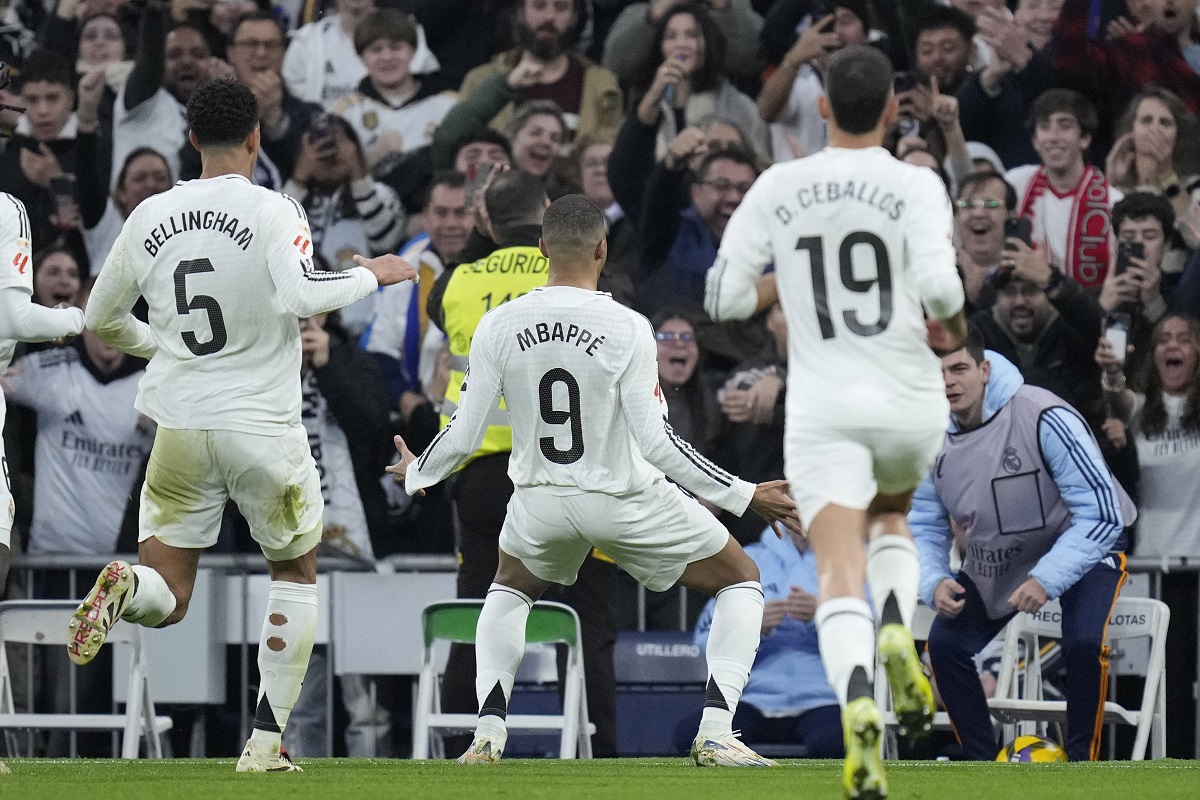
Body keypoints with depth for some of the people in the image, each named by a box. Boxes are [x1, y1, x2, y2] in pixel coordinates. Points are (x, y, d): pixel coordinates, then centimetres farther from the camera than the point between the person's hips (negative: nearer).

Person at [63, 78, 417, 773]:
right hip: (263, 426, -3)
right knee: (296, 571, 20)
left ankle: (127, 589, -28)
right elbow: (297, 298, -24)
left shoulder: (150, 217, 5)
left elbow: (102, 319, 15)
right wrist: (370, 275, -8)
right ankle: (267, 739, 13)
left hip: (179, 426, 3)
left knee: (166, 599, 9)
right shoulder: (274, 212, -9)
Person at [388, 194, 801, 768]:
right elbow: (657, 444, -21)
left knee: (510, 588, 35)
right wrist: (746, 497, -13)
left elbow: (463, 436, -5)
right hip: (626, 499, -3)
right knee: (739, 580, 15)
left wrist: (417, 475, 18)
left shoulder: (498, 326, -10)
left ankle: (488, 734, 17)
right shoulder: (625, 328, -20)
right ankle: (715, 734, -2)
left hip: (540, 501, 3)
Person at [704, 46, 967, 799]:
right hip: (910, 405, 1)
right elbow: (937, 283, -18)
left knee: (841, 572, -10)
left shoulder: (779, 187, 3)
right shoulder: (916, 186, -4)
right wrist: (954, 324, 5)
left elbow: (725, 297, 4)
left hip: (823, 409, -1)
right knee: (891, 519, 30)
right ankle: (898, 631, 0)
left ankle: (857, 702, -39)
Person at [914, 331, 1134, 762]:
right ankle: (982, 764, 11)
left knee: (1084, 642, -29)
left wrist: (1047, 579, -40)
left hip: (1083, 548, -5)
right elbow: (924, 528, -4)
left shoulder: (1044, 417, -32)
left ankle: (1082, 763, -9)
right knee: (945, 642, -7)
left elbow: (1102, 513, -31)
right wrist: (934, 582, -26)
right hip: (995, 560, 6)